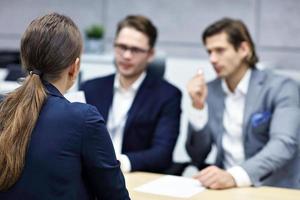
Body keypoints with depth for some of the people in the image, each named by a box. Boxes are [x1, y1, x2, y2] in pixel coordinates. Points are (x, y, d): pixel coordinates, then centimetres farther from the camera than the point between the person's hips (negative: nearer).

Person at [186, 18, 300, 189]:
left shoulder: (281, 88, -7)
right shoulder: (210, 91, 7)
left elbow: (284, 145, -23)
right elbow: (198, 157, 5)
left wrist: (234, 176, -38)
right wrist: (198, 107, -9)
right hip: (227, 190, 4)